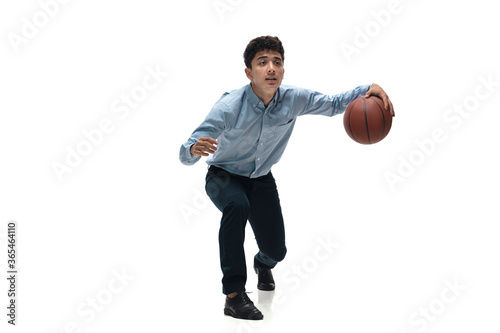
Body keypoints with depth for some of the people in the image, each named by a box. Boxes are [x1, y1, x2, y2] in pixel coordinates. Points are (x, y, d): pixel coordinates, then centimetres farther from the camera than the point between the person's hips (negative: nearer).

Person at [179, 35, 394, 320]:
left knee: (277, 250, 0)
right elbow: (185, 155, -32)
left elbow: (334, 105, -4)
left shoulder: (294, 99, -19)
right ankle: (234, 293, -29)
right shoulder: (229, 107, -30)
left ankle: (264, 265, 44)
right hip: (223, 176, -3)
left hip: (262, 179, 4)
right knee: (237, 205, -39)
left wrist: (368, 89, -24)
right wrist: (195, 149, -58)